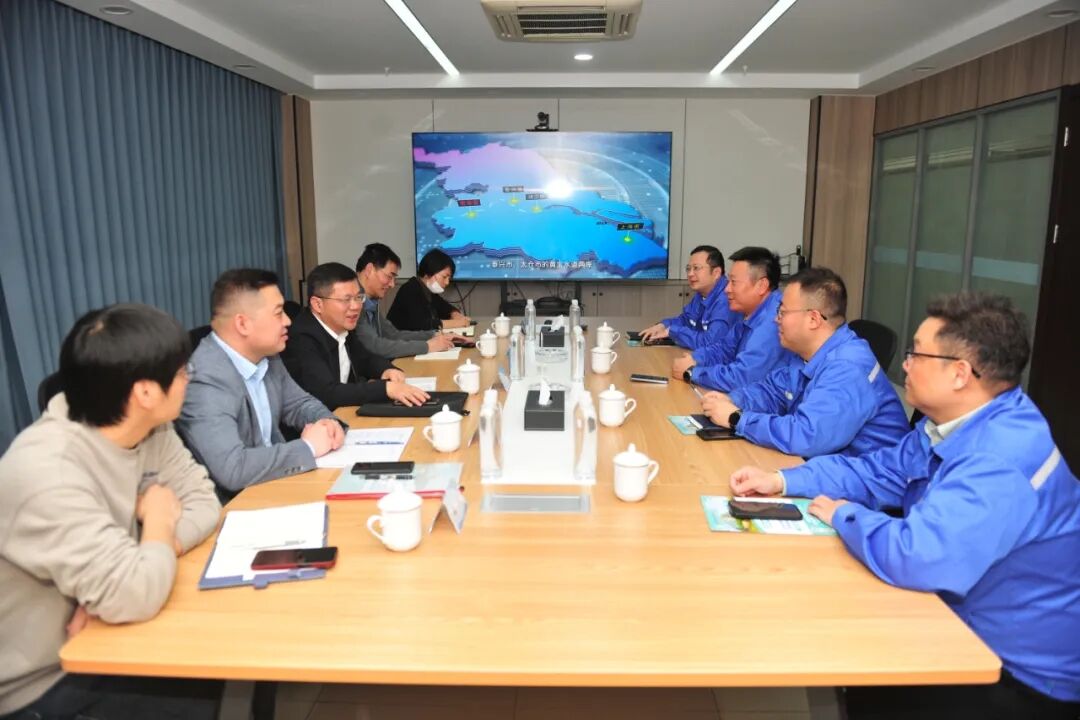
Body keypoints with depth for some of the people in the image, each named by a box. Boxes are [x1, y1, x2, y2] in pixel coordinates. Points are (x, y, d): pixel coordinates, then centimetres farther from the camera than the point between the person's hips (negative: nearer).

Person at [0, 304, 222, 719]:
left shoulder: (150, 428, -8)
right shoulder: (47, 474, -32)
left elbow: (203, 500, -5)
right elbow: (136, 597, -38)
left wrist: (118, 577, -20)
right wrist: (159, 519, -18)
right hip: (42, 684, -6)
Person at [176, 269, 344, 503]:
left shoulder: (265, 356, 1)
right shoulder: (206, 380, -24)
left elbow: (298, 403, 16)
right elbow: (232, 468, -33)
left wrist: (327, 422, -6)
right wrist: (308, 447, -21)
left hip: (275, 484, 8)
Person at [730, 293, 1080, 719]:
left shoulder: (1002, 462, -34)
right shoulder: (951, 425, 1)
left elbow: (916, 558, -43)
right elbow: (875, 472, 9)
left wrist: (843, 515, -23)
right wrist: (782, 482, -4)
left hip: (1025, 674, -8)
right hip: (970, 629, 8)